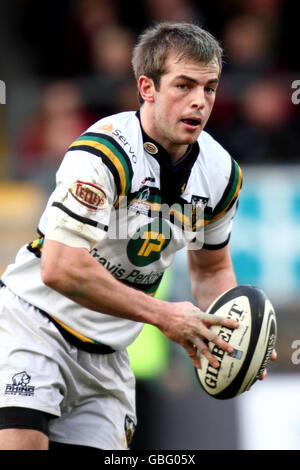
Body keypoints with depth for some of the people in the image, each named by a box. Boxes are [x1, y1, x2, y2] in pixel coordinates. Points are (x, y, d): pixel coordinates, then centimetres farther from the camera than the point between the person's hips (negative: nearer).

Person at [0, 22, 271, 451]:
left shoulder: (222, 173, 1)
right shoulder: (103, 153, -22)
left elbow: (211, 268, 19)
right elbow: (60, 269, -29)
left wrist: (228, 331, -3)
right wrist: (163, 315, -24)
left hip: (108, 356, 7)